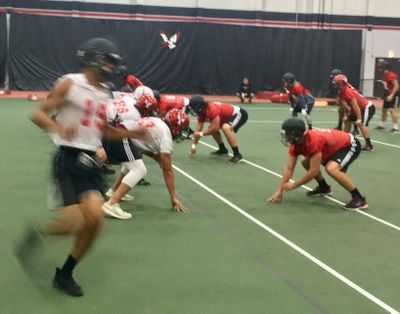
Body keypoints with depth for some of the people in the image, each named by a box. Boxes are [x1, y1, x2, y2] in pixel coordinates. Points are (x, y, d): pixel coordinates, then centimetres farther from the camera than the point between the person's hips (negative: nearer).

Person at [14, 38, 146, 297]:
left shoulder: (104, 94, 15)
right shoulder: (69, 84, -5)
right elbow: (39, 114, -9)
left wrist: (131, 133, 12)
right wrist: (59, 128, -28)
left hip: (91, 161, 7)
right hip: (69, 159, -6)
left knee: (94, 220, -5)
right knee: (75, 223, -17)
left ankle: (65, 274, 15)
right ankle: (36, 234, 16)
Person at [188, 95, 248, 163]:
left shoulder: (212, 110, -31)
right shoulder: (201, 113, -3)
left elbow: (215, 128, -32)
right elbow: (198, 130, 0)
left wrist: (201, 134, -21)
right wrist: (193, 146, -2)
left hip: (240, 114, -10)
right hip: (229, 116, 10)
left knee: (226, 127, -36)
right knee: (211, 128, 16)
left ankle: (237, 155, -29)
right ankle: (223, 150, 28)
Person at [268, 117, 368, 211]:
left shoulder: (313, 141, -36)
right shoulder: (296, 142, -10)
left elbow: (314, 171, -32)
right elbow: (289, 168, -6)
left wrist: (293, 185, -23)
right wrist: (280, 190, -10)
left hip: (350, 145, -9)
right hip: (336, 145, 10)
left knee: (331, 168, -34)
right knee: (305, 162, 12)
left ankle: (359, 198, -22)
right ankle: (324, 188, 28)